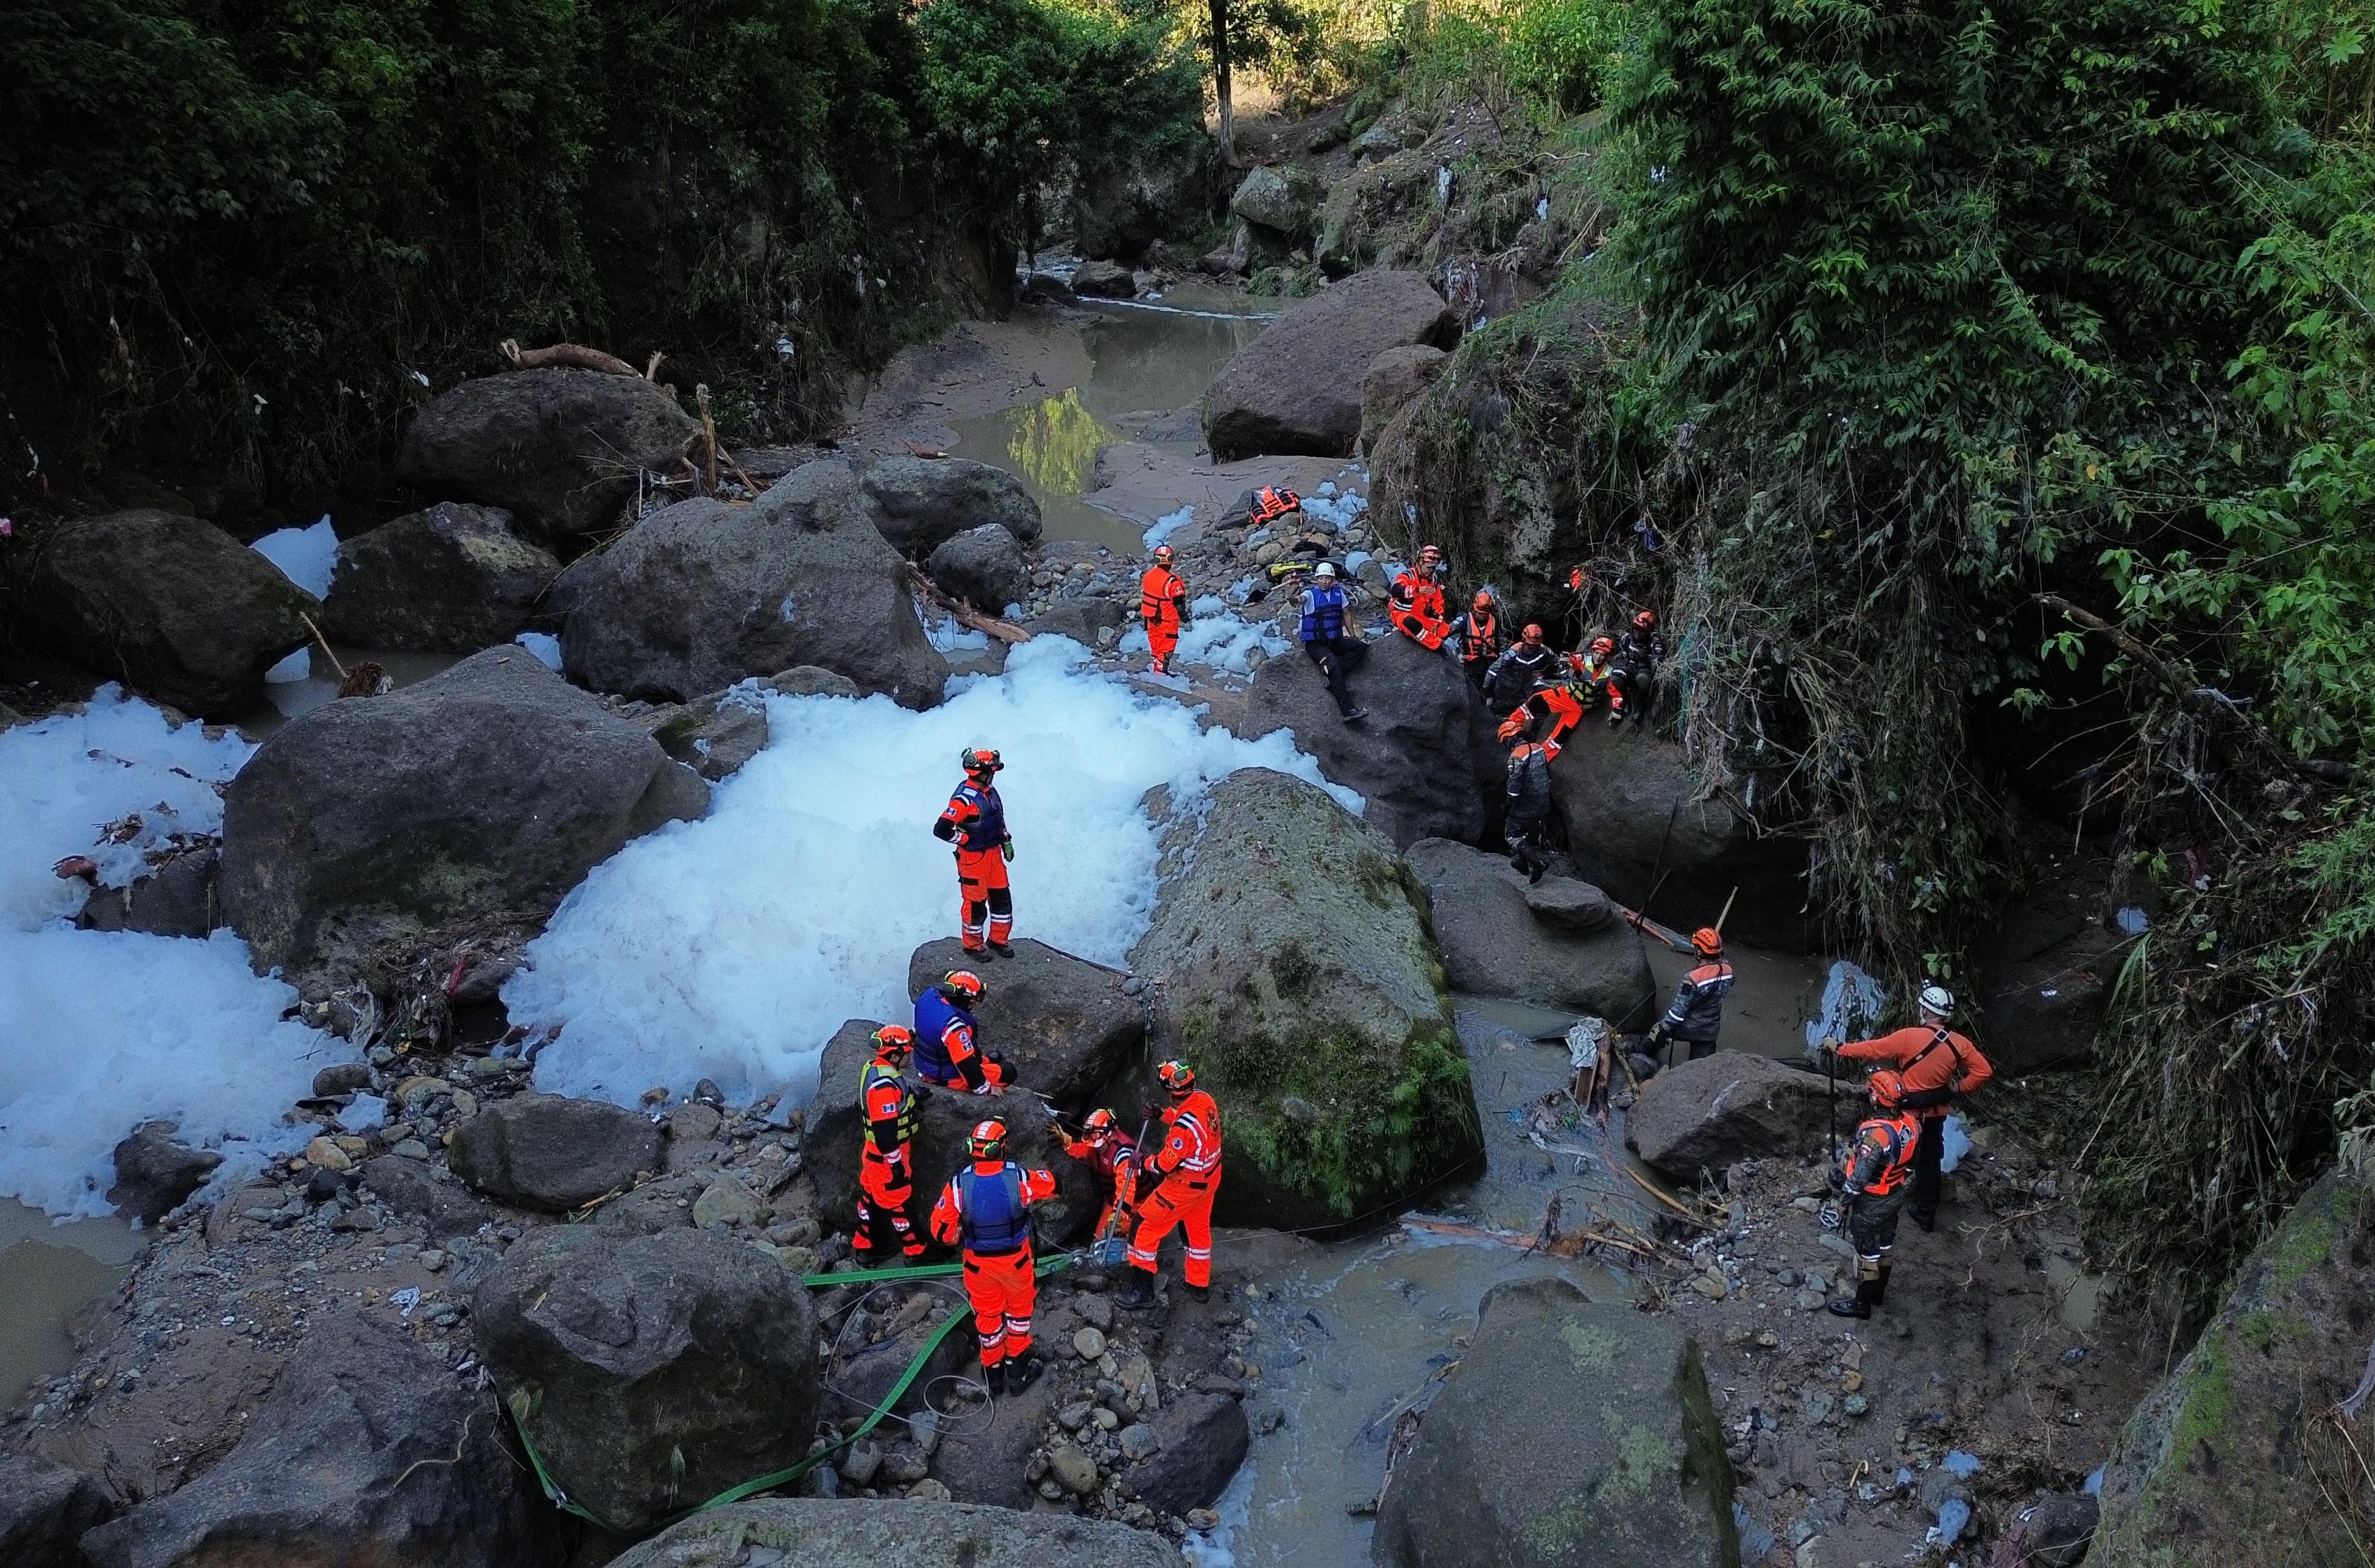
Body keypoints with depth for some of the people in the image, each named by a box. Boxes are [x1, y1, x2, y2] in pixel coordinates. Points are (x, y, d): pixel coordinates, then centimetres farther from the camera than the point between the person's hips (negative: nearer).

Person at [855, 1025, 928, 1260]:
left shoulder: (872, 1069, 1)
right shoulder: (885, 1085, -30)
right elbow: (885, 1132, -29)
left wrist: (911, 1096, 8)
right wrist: (896, 1164, -21)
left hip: (873, 1152, 10)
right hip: (887, 1157, -10)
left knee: (871, 1196, 20)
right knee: (899, 1202, 6)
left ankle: (864, 1247, 35)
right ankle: (916, 1251, 20)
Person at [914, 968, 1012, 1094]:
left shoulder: (930, 994, -13)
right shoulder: (955, 1026, -37)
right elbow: (966, 1064, -28)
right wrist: (985, 1089, -14)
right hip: (946, 1077, -9)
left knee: (995, 1058, 21)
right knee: (1008, 1073, -6)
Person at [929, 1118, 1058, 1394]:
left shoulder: (959, 1183, -24)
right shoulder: (1019, 1178, -25)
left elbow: (941, 1231, -17)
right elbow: (1052, 1185, -3)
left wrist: (960, 1238, 4)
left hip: (978, 1262, 1)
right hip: (1016, 1260, -1)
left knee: (987, 1314, 23)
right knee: (1019, 1310, 24)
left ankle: (992, 1372, 39)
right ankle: (1018, 1370, 35)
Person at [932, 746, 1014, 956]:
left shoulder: (990, 792, 5)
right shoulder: (964, 799, -23)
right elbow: (941, 830, -27)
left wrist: (1006, 841, 15)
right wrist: (968, 840, -16)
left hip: (994, 855, 8)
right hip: (973, 858, -8)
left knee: (1002, 899, 13)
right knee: (976, 904, 5)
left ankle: (998, 940, 30)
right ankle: (973, 945, 23)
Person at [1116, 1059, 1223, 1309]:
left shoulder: (1183, 1125, -35)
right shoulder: (1204, 1099, -12)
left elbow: (1166, 1164, -23)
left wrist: (1145, 1163, -4)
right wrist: (1164, 1115, -1)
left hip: (1185, 1186, -8)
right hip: (1210, 1177, 8)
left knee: (1146, 1228, 5)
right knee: (1199, 1228, 26)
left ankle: (1142, 1291, 11)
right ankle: (1199, 1285, 43)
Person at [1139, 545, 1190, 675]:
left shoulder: (1147, 576, -1)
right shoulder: (1173, 581, -23)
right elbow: (1179, 602, -17)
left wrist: (1145, 615, 22)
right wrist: (1183, 616, -1)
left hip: (1152, 618, 6)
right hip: (1167, 619, -6)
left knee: (1155, 643, 18)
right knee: (1167, 645, 5)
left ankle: (1156, 666, 27)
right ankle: (1161, 669, 7)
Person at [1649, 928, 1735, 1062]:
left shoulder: (1693, 979, -31)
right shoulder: (1727, 969, -14)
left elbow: (1679, 1009, -23)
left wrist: (1664, 1030, -12)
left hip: (1688, 1029, -5)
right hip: (1710, 1030, 5)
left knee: (1656, 1032, 21)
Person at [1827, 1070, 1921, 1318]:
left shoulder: (1875, 1134, -38)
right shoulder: (1910, 1123, -13)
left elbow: (1858, 1178, -30)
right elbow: (1909, 1162, 3)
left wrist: (1845, 1195, -12)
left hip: (1871, 1204, -7)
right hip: (1896, 1196, 7)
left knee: (1867, 1252, 12)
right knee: (1884, 1246, 26)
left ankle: (1862, 1304, 29)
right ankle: (1879, 1292, 46)